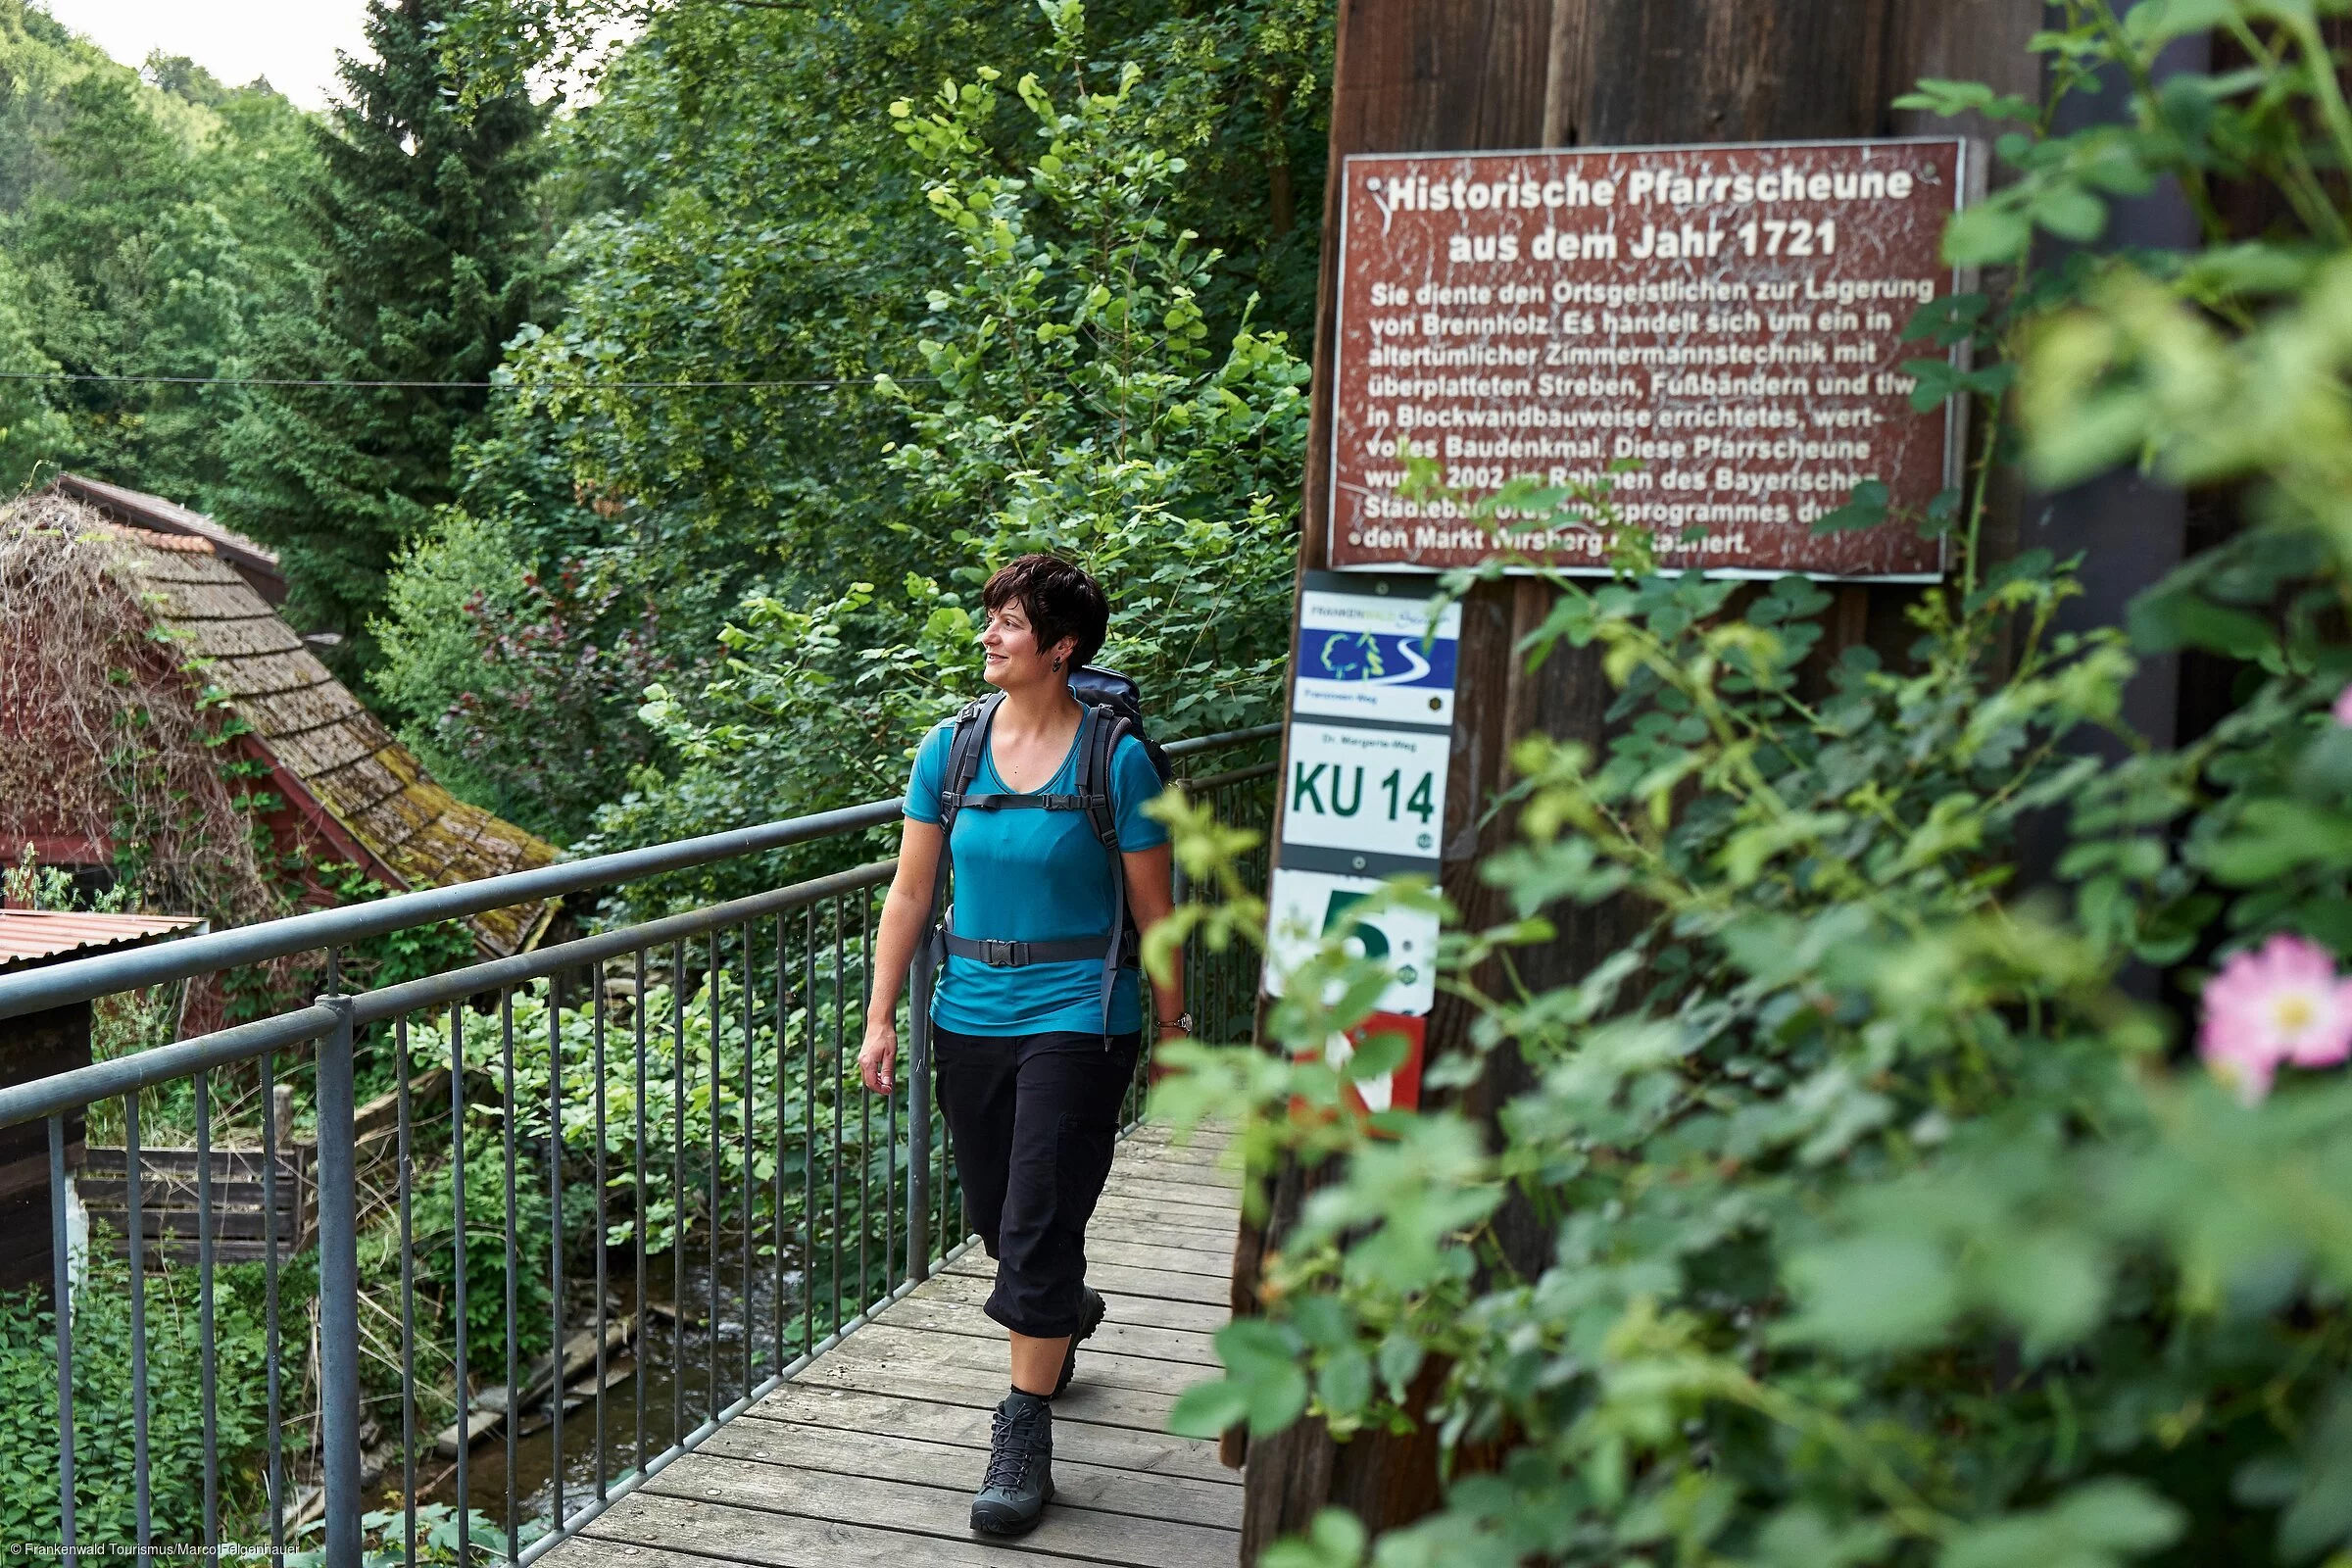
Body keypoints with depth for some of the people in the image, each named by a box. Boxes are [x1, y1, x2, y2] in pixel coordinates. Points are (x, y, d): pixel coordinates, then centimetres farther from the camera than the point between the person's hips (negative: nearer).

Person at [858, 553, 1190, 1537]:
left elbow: (1153, 909, -3)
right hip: (971, 1014, 5)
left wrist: (1171, 1028, 2)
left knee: (1038, 1224, -6)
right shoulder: (949, 749, 0)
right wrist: (881, 1019, 3)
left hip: (1077, 1019, -4)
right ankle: (1066, 1314, 49)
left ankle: (1024, 1437, 6)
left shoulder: (1116, 759, -10)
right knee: (996, 1216, 18)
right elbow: (911, 891, 4)